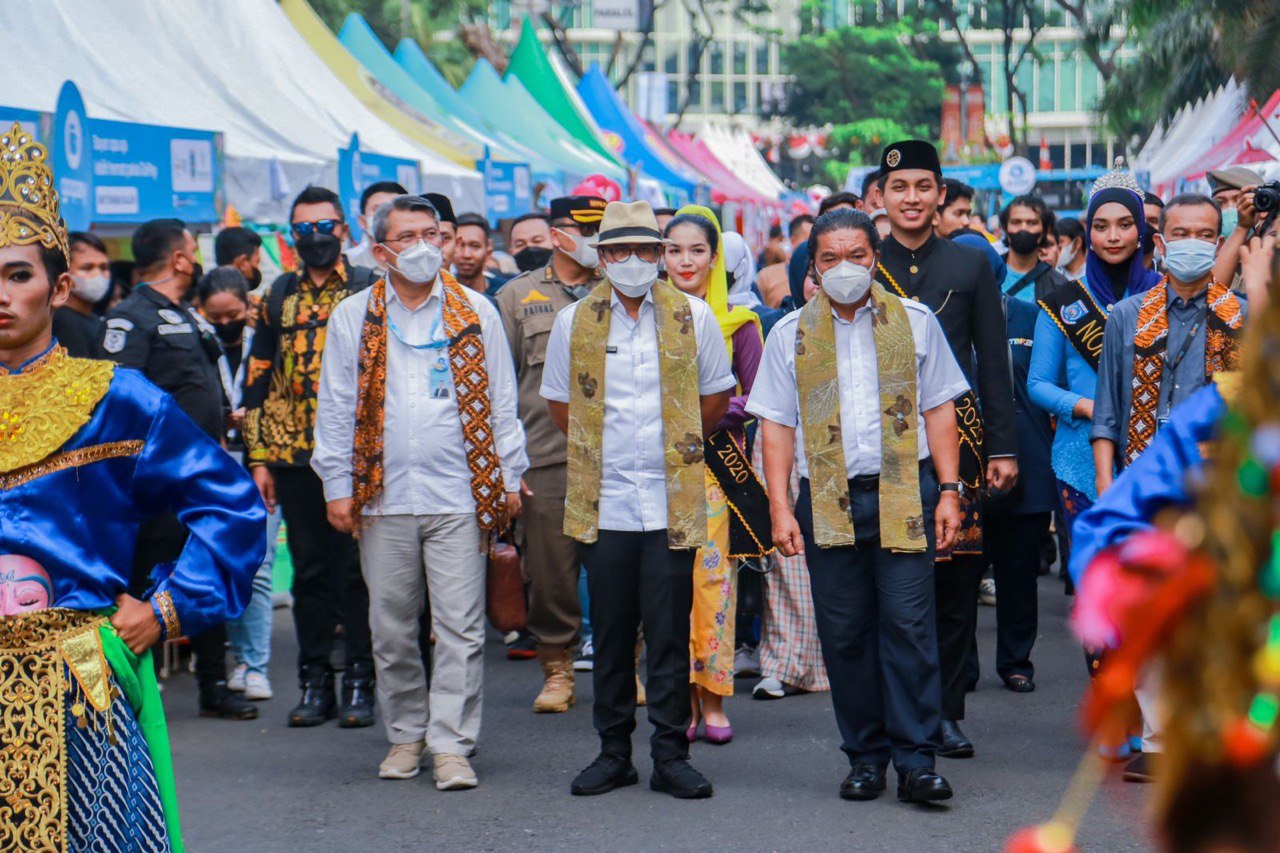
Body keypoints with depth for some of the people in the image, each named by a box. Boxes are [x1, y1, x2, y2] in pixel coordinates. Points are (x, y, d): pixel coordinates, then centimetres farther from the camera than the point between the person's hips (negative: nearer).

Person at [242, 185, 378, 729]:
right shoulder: (278, 297, 12)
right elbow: (257, 382, 13)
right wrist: (259, 458, 7)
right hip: (294, 457, 3)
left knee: (357, 569, -1)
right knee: (309, 571, 7)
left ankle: (359, 683, 7)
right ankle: (315, 681, 15)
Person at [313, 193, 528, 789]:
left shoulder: (475, 313, 8)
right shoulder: (353, 318, 8)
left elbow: (501, 401, 10)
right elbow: (336, 408, 8)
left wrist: (509, 477, 6)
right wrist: (337, 486, 3)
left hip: (458, 495, -1)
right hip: (382, 496, 1)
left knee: (460, 627, -4)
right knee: (391, 627, 7)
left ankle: (451, 745, 0)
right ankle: (405, 735, 20)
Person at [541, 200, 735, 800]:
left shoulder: (692, 317, 2)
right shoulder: (575, 322, 5)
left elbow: (716, 395, 12)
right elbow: (559, 402, 15)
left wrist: (679, 449, 9)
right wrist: (599, 453, 10)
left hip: (673, 502, -1)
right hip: (602, 503, 1)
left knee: (670, 633, 0)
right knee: (610, 633, 6)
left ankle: (671, 756, 7)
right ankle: (613, 752, 15)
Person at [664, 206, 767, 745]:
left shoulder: (736, 320, 3)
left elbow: (753, 397, 1)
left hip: (718, 462, -2)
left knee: (713, 573, -4)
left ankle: (713, 699, 4)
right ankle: (682, 698, 4)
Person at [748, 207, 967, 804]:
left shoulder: (914, 322, 9)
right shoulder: (791, 334, 9)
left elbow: (939, 410, 9)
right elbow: (776, 425, 7)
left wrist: (948, 491, 1)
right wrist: (779, 508, -2)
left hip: (903, 495, -1)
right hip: (827, 501, 1)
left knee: (909, 624, -7)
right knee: (844, 635, 3)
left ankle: (915, 760, -4)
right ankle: (865, 758, 14)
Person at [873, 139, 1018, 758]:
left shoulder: (971, 266, 9)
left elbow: (994, 363, 9)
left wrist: (1003, 447, 2)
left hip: (956, 435, 1)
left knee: (956, 578, 1)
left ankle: (945, 710, 11)